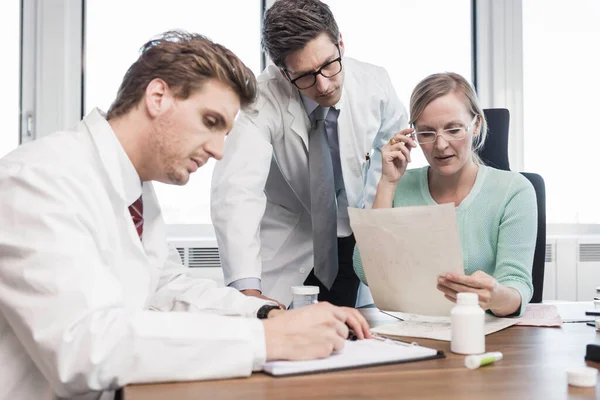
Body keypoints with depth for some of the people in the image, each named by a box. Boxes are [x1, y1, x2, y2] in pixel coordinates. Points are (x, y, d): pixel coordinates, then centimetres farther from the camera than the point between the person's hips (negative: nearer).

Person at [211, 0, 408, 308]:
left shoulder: (374, 83, -14)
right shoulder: (262, 100, -27)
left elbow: (394, 140, 9)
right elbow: (237, 191, -41)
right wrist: (248, 290, -53)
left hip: (354, 241, 3)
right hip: (286, 248, -3)